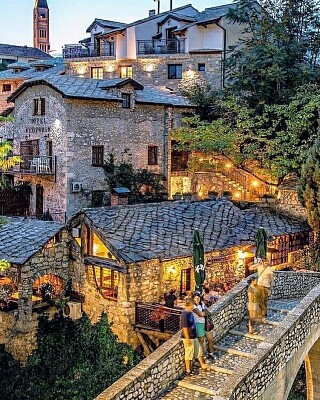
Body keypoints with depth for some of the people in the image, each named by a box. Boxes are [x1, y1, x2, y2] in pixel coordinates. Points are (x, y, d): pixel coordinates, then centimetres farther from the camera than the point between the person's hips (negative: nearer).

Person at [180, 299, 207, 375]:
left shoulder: (190, 312, 3)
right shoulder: (184, 315, -25)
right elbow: (184, 327, -24)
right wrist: (187, 339, -22)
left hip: (194, 336, 9)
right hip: (188, 337, -9)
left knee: (199, 350, 19)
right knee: (189, 353, 4)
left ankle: (203, 365, 36)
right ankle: (188, 370, 19)